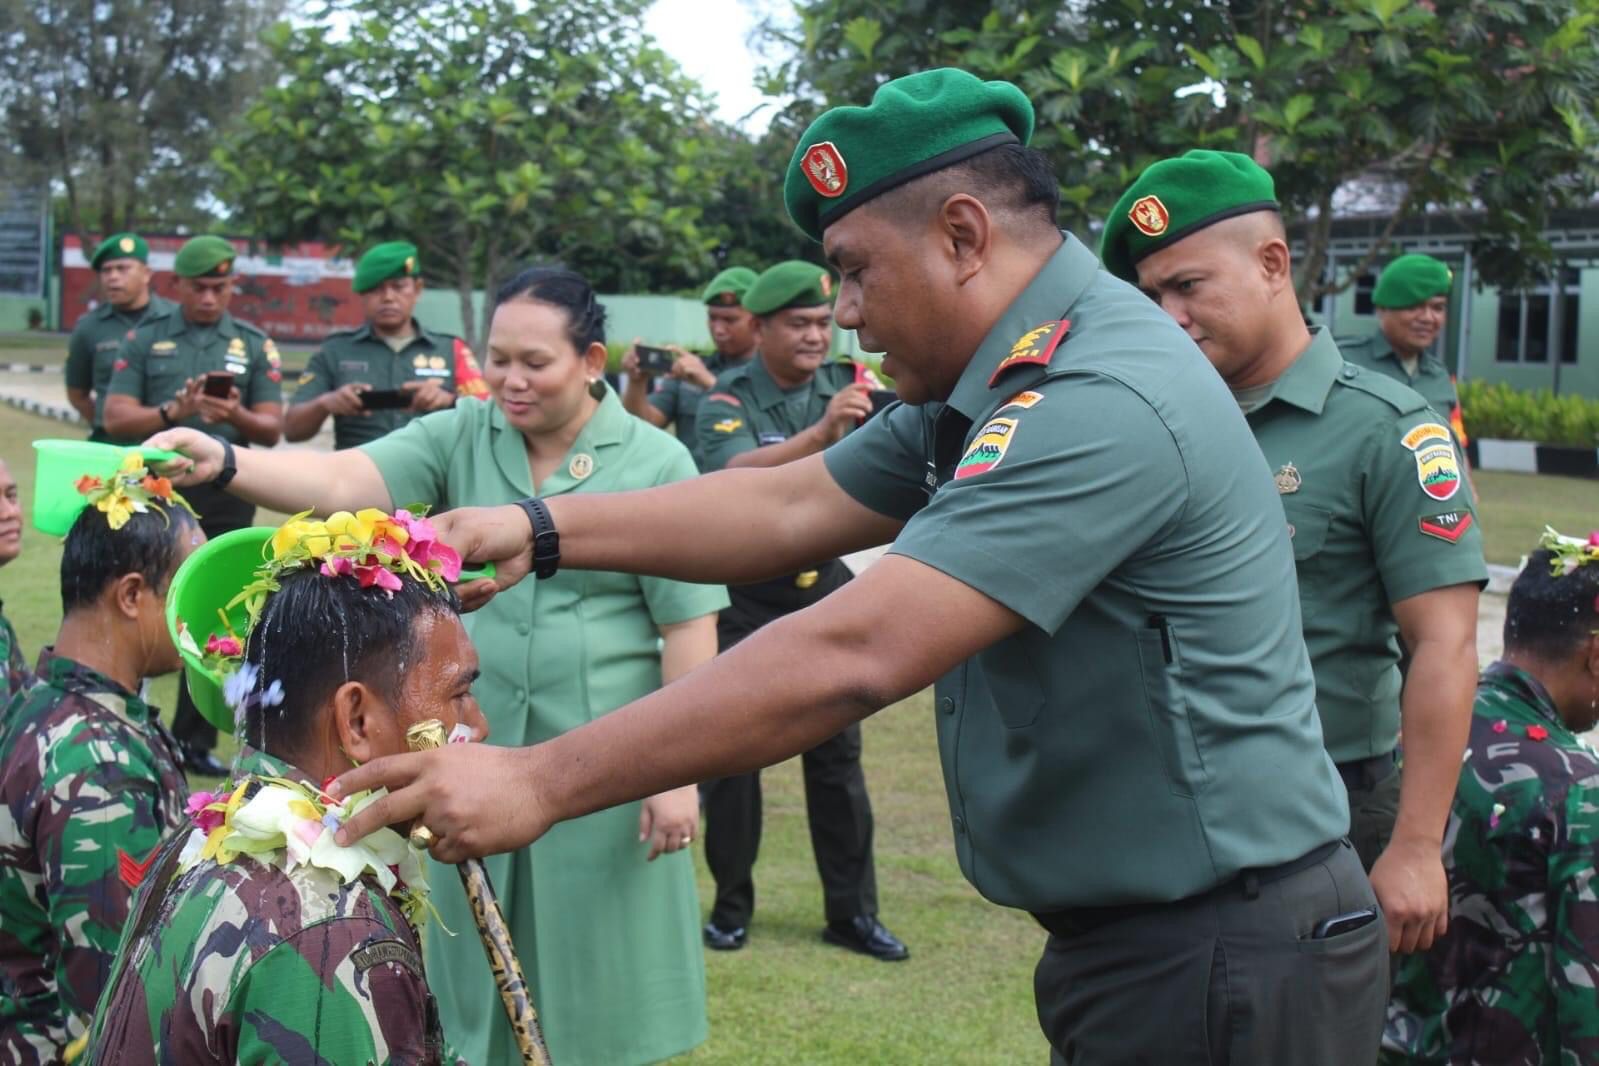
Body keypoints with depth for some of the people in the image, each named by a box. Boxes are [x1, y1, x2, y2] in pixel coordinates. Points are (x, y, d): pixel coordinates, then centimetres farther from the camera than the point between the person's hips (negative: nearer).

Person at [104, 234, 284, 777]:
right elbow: (116, 418, -2)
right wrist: (174, 412, -18)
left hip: (226, 499, 1)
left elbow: (272, 430, 5)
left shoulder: (254, 345, 9)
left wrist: (235, 415, -16)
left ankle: (194, 742, 13)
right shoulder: (144, 339, 6)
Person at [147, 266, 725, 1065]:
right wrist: (225, 462, -33)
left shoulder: (655, 463, -6)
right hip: (477, 759, 3)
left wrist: (679, 772, -8)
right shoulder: (459, 437, 0)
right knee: (484, 978, 15)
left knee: (597, 987, 9)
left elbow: (689, 628, -6)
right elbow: (342, 483, -15)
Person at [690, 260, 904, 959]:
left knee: (838, 753, 5)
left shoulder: (846, 384, 2)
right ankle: (731, 908, 16)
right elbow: (740, 475, -28)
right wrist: (822, 433, -42)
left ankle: (852, 912, 12)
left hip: (825, 587, 3)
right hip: (745, 595, -3)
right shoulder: (728, 401, -10)